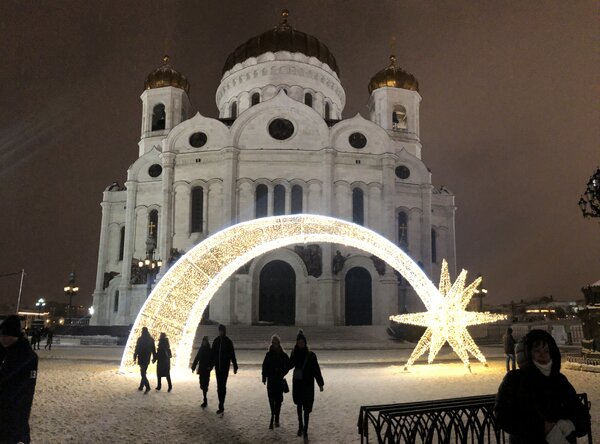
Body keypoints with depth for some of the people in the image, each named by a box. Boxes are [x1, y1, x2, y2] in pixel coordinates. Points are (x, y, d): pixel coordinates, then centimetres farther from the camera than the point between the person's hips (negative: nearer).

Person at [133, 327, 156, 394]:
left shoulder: (140, 339, -10)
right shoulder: (151, 339, 4)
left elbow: (137, 349, -9)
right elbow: (153, 350, 8)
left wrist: (135, 357, -2)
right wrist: (154, 357, 15)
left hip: (141, 358, -5)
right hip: (147, 358, 5)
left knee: (143, 373, -7)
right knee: (144, 372, 18)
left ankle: (147, 387, -19)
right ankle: (141, 386, 25)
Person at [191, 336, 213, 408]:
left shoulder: (210, 350, -3)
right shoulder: (201, 349, 8)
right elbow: (196, 358, 7)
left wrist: (210, 367, -19)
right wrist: (193, 367, 2)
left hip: (206, 370, -4)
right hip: (201, 369, 4)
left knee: (204, 385, -10)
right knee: (202, 384, 7)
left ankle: (205, 401, -11)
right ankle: (205, 401, 17)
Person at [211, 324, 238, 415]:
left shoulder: (228, 342, -5)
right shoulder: (216, 341, 4)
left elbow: (232, 355, -3)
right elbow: (212, 353, 9)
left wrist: (235, 367, -3)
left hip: (225, 367, -4)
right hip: (218, 366, 4)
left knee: (222, 386, -8)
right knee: (220, 386, 9)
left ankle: (221, 406, -8)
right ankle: (221, 405, 18)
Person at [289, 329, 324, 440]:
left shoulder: (311, 355, -8)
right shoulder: (295, 353, 0)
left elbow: (316, 369, -6)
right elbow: (290, 366, -6)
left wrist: (320, 383, -7)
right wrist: (293, 357, -20)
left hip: (308, 384, -3)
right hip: (297, 383, 3)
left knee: (306, 407, -3)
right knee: (299, 405, 14)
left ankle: (305, 429, 3)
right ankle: (300, 426, 28)